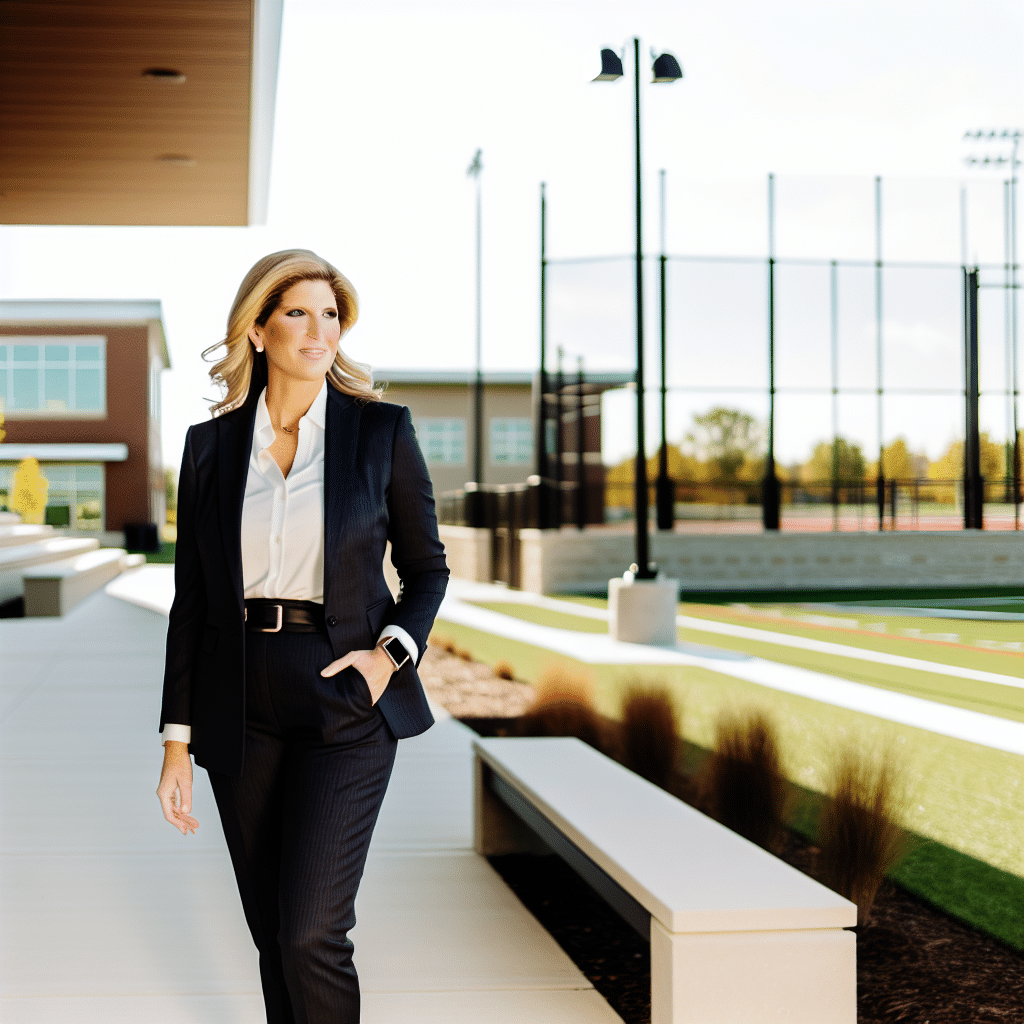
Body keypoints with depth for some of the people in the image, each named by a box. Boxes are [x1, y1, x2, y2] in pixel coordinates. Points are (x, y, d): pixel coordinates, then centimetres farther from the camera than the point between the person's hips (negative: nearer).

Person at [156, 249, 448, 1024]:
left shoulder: (382, 430, -1)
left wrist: (391, 653, -12)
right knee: (275, 931, 11)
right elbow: (191, 597, 6)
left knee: (310, 930, -12)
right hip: (241, 710, 3)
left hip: (344, 703, -3)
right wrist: (178, 740, 3)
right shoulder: (211, 445, 5)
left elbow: (427, 567, 7)